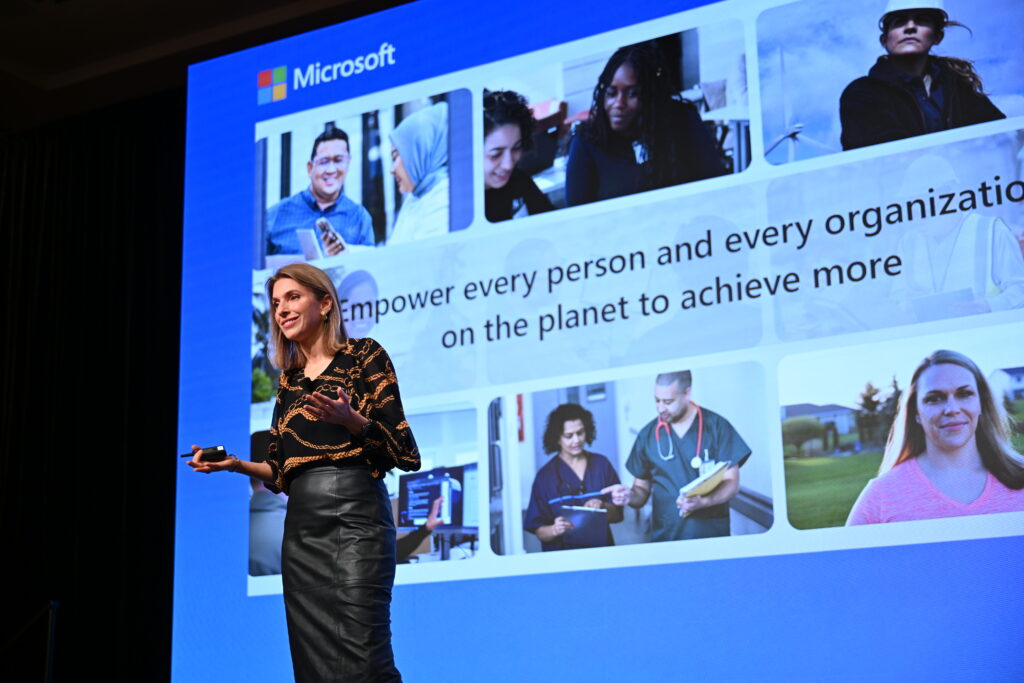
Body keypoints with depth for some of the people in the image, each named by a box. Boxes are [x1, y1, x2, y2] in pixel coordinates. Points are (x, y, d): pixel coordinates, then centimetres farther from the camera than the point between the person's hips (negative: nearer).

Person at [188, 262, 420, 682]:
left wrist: (352, 420, -20)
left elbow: (405, 454, -4)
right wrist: (236, 465, 5)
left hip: (354, 514, -6)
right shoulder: (289, 380, 20)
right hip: (301, 525, 6)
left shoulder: (362, 355, 4)